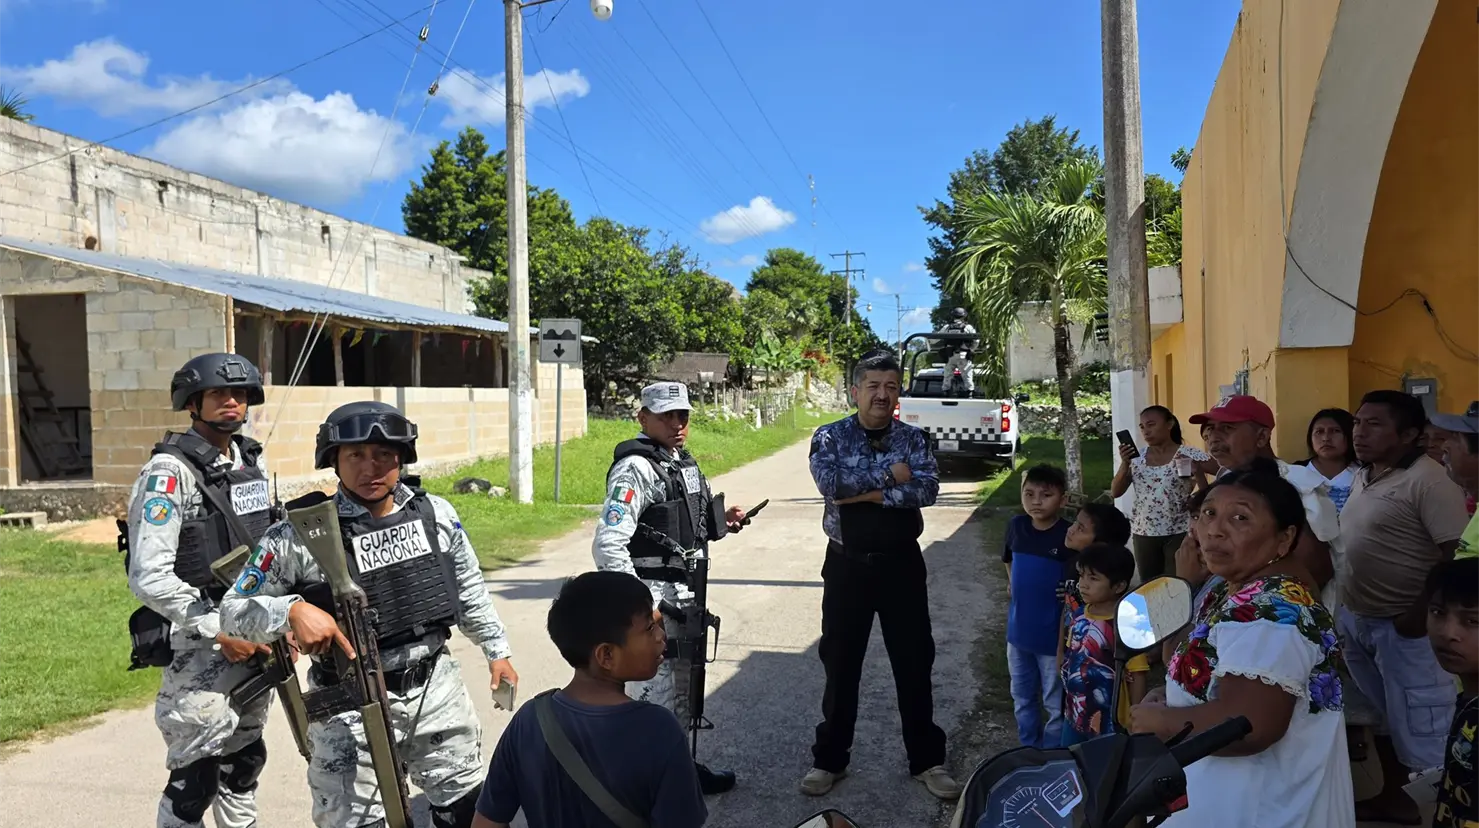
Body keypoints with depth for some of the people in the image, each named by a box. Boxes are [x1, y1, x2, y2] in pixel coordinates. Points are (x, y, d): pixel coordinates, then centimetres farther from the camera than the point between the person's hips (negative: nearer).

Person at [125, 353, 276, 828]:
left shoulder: (252, 462, 9)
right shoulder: (169, 472, -14)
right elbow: (150, 578, -19)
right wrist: (219, 634, -18)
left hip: (251, 637, 7)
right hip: (198, 647, -7)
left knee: (244, 761, 18)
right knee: (195, 776, -1)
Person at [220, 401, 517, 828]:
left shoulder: (435, 513, -3)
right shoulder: (301, 534, -15)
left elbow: (470, 589, 12)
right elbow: (233, 610, -8)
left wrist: (496, 651, 16)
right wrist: (293, 610, -26)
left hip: (436, 687, 4)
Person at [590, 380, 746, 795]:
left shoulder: (683, 460, 11)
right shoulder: (635, 468, -17)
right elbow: (608, 545, -24)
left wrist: (720, 522, 6)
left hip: (685, 595, 9)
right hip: (652, 596, -9)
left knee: (681, 687, 21)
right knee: (654, 691, -3)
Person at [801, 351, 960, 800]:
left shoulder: (913, 438, 1)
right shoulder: (830, 436, -3)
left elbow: (927, 490, -15)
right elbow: (829, 482, -22)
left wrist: (867, 494, -21)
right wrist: (889, 475, -17)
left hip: (901, 564, 1)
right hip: (847, 565, -1)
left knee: (914, 664, 10)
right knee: (840, 665, 10)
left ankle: (927, 760, 26)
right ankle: (829, 759, 25)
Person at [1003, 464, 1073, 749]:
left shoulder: (1068, 536, -17)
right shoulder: (1016, 526, -3)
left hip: (1052, 634, -5)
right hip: (1018, 630, 5)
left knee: (1056, 703, 9)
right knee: (1022, 698, 21)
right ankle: (1028, 751, 39)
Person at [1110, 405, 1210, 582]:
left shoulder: (1191, 456, -6)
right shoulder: (1136, 456, 6)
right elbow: (1115, 493, 2)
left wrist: (1196, 472, -24)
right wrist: (1125, 464, -11)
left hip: (1178, 533, -4)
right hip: (1144, 533, 4)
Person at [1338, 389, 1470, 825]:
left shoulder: (1429, 480, -18)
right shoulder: (1364, 476, 9)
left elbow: (1460, 556, -22)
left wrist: (1418, 616, -22)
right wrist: (1341, 603, 12)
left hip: (1403, 627, -9)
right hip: (1356, 618, 9)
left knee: (1419, 728, 0)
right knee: (1382, 717, 22)